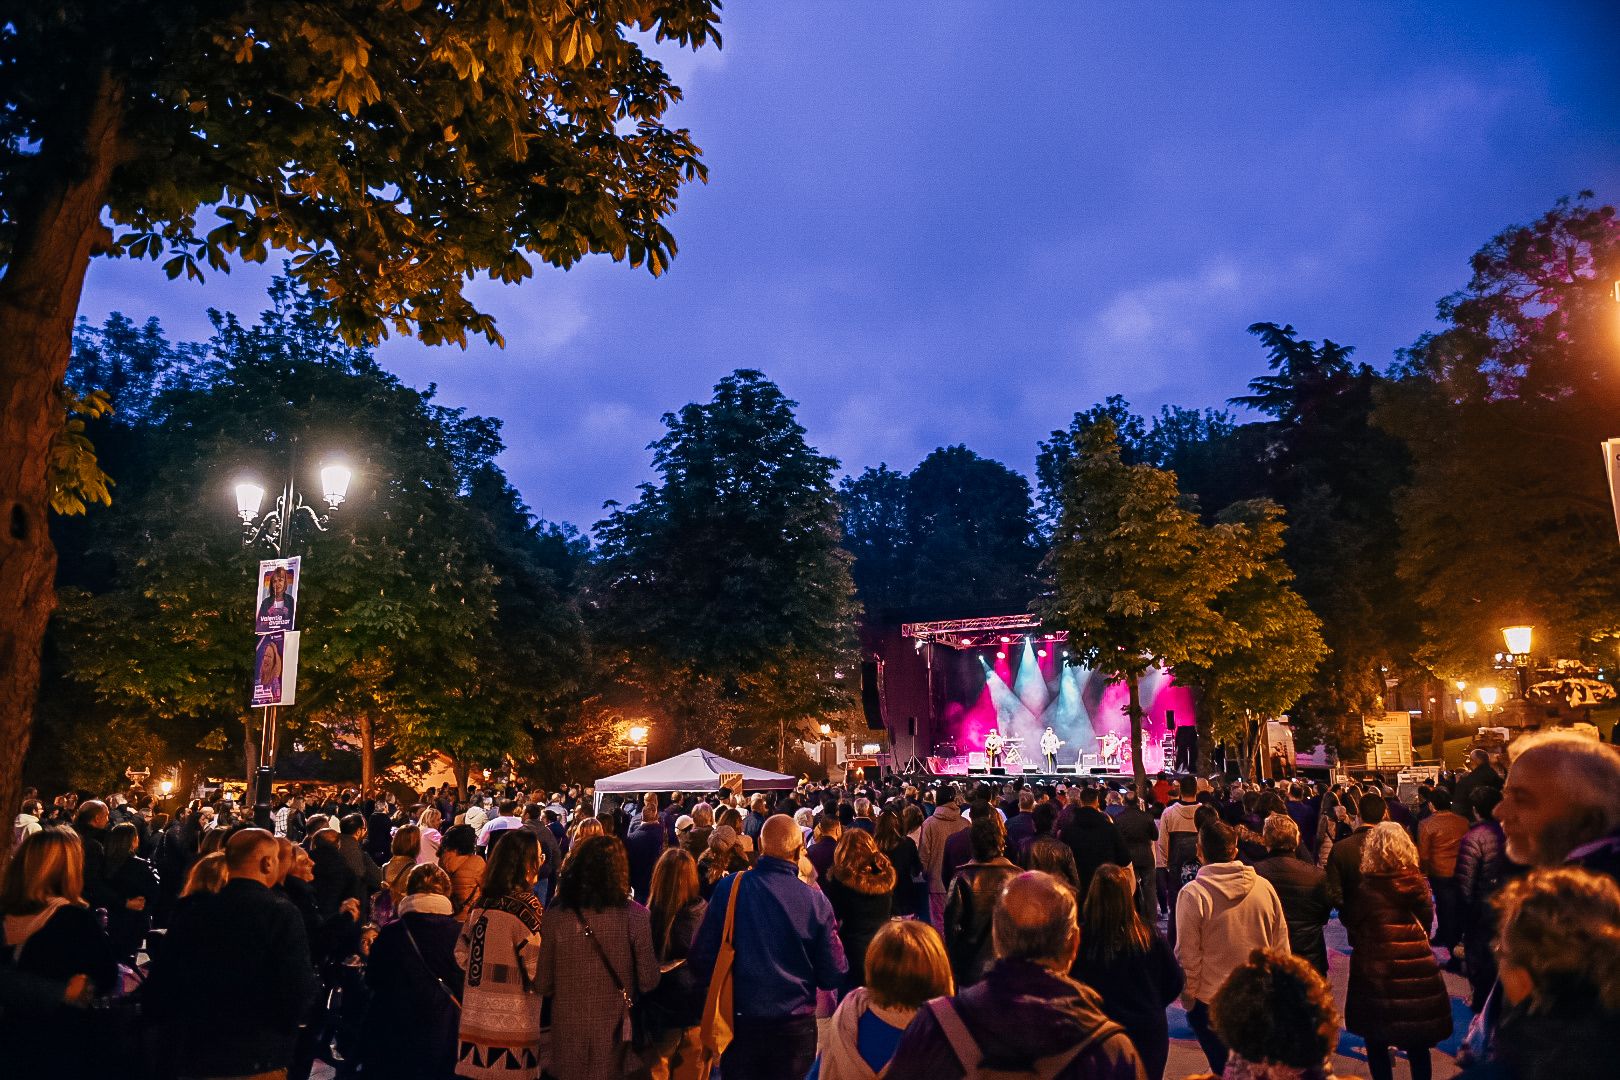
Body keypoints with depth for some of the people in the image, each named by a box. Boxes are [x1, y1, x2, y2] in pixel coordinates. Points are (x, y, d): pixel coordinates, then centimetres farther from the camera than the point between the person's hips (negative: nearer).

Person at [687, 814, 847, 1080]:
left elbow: (702, 958, -10)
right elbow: (833, 976, -9)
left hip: (740, 1021, 1)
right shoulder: (816, 900, -15)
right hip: (796, 1028, -1)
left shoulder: (729, 888, -14)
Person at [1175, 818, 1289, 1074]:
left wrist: (1187, 998, 1)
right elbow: (1281, 945, 4)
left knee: (1224, 1068, 14)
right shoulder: (1264, 887, -7)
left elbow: (1187, 957, -13)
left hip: (1210, 1003, -3)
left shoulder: (1192, 894, -18)